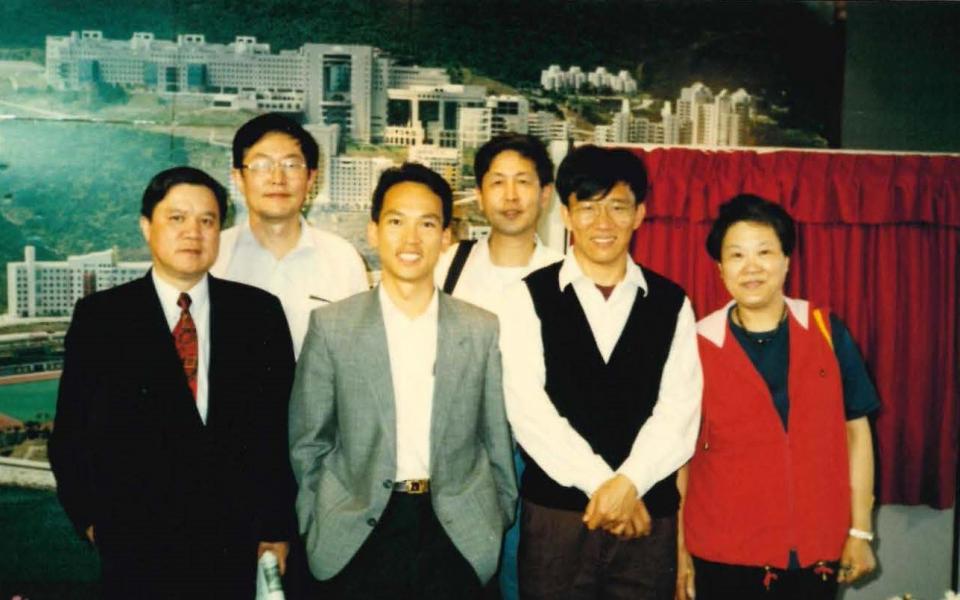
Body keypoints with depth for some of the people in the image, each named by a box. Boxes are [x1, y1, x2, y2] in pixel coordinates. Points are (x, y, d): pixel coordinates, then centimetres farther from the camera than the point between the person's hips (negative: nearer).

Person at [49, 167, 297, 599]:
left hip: (236, 541, 1)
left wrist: (277, 527, 1)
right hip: (136, 543, -1)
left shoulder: (260, 312, 1)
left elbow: (278, 426, 1)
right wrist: (90, 517, 0)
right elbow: (70, 433, 4)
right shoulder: (99, 317, -1)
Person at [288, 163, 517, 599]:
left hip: (458, 535, 1)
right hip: (358, 534, -1)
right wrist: (318, 525, 4)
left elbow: (496, 438, 8)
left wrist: (501, 517, 11)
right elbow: (308, 442, 3)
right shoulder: (331, 326, -2)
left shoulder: (482, 329, 1)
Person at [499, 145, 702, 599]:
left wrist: (628, 483, -14)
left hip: (648, 514, 2)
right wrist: (601, 483, -13)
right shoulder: (529, 298, 0)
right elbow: (528, 409, -9)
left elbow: (679, 411, -2)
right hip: (555, 512, -1)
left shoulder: (672, 304, 6)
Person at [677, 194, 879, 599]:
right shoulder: (698, 345, -6)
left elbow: (856, 431, 5)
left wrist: (860, 532, 4)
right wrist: (682, 552, -1)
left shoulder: (827, 332, -1)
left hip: (817, 552, 2)